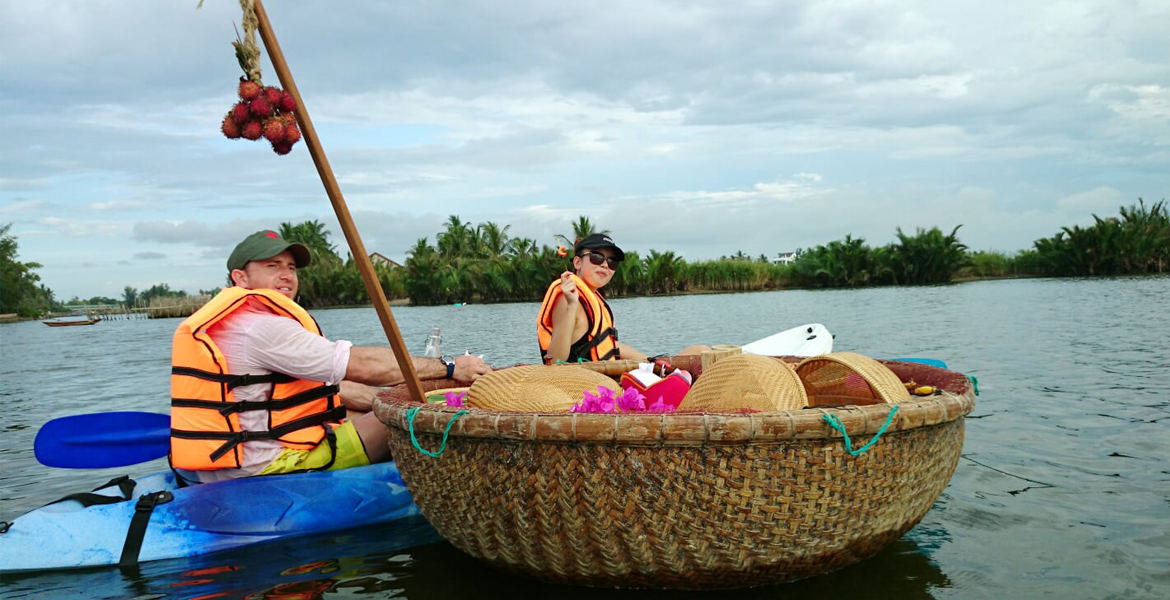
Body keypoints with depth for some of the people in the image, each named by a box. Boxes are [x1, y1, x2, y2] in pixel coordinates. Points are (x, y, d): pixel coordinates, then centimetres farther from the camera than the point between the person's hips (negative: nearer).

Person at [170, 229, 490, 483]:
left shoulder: (228, 322, 18)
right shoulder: (261, 327, -17)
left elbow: (326, 383, 16)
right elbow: (360, 365, -21)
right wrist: (448, 368, -14)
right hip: (266, 467, -11)